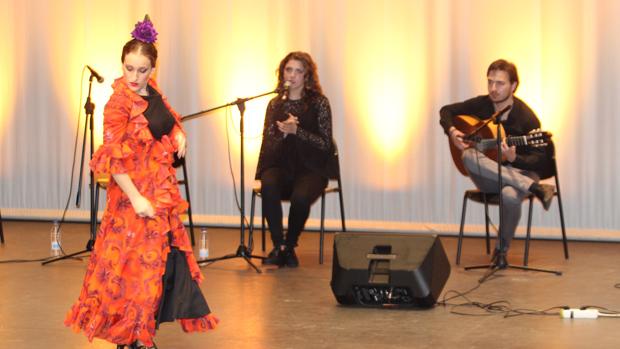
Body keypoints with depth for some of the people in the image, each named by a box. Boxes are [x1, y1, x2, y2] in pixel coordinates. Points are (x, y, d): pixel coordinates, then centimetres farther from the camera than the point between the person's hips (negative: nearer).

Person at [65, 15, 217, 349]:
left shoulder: (153, 93, 4)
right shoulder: (119, 104, -17)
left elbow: (168, 121, 25)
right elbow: (114, 160, -20)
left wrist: (179, 134, 3)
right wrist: (136, 198, -24)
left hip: (161, 191, 8)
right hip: (134, 193, -8)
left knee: (165, 256, 12)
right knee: (136, 261, -3)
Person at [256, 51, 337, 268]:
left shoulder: (319, 103, 2)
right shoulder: (276, 104, 12)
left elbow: (325, 144, -3)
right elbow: (268, 142, 9)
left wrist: (296, 131, -15)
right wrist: (282, 132, -13)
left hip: (310, 167, -2)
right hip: (280, 164, 2)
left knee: (300, 197, -35)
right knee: (268, 187, -34)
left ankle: (289, 247, -9)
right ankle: (278, 246, -22)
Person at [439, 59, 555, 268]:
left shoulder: (526, 117, -13)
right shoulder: (480, 105, -1)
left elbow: (541, 161, -14)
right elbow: (447, 111, 14)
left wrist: (513, 159, -33)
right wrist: (451, 131, -8)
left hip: (519, 171, -4)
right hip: (488, 176, 4)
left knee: (510, 195, -40)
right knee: (468, 156, -32)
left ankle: (502, 249, -12)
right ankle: (534, 188, -33)